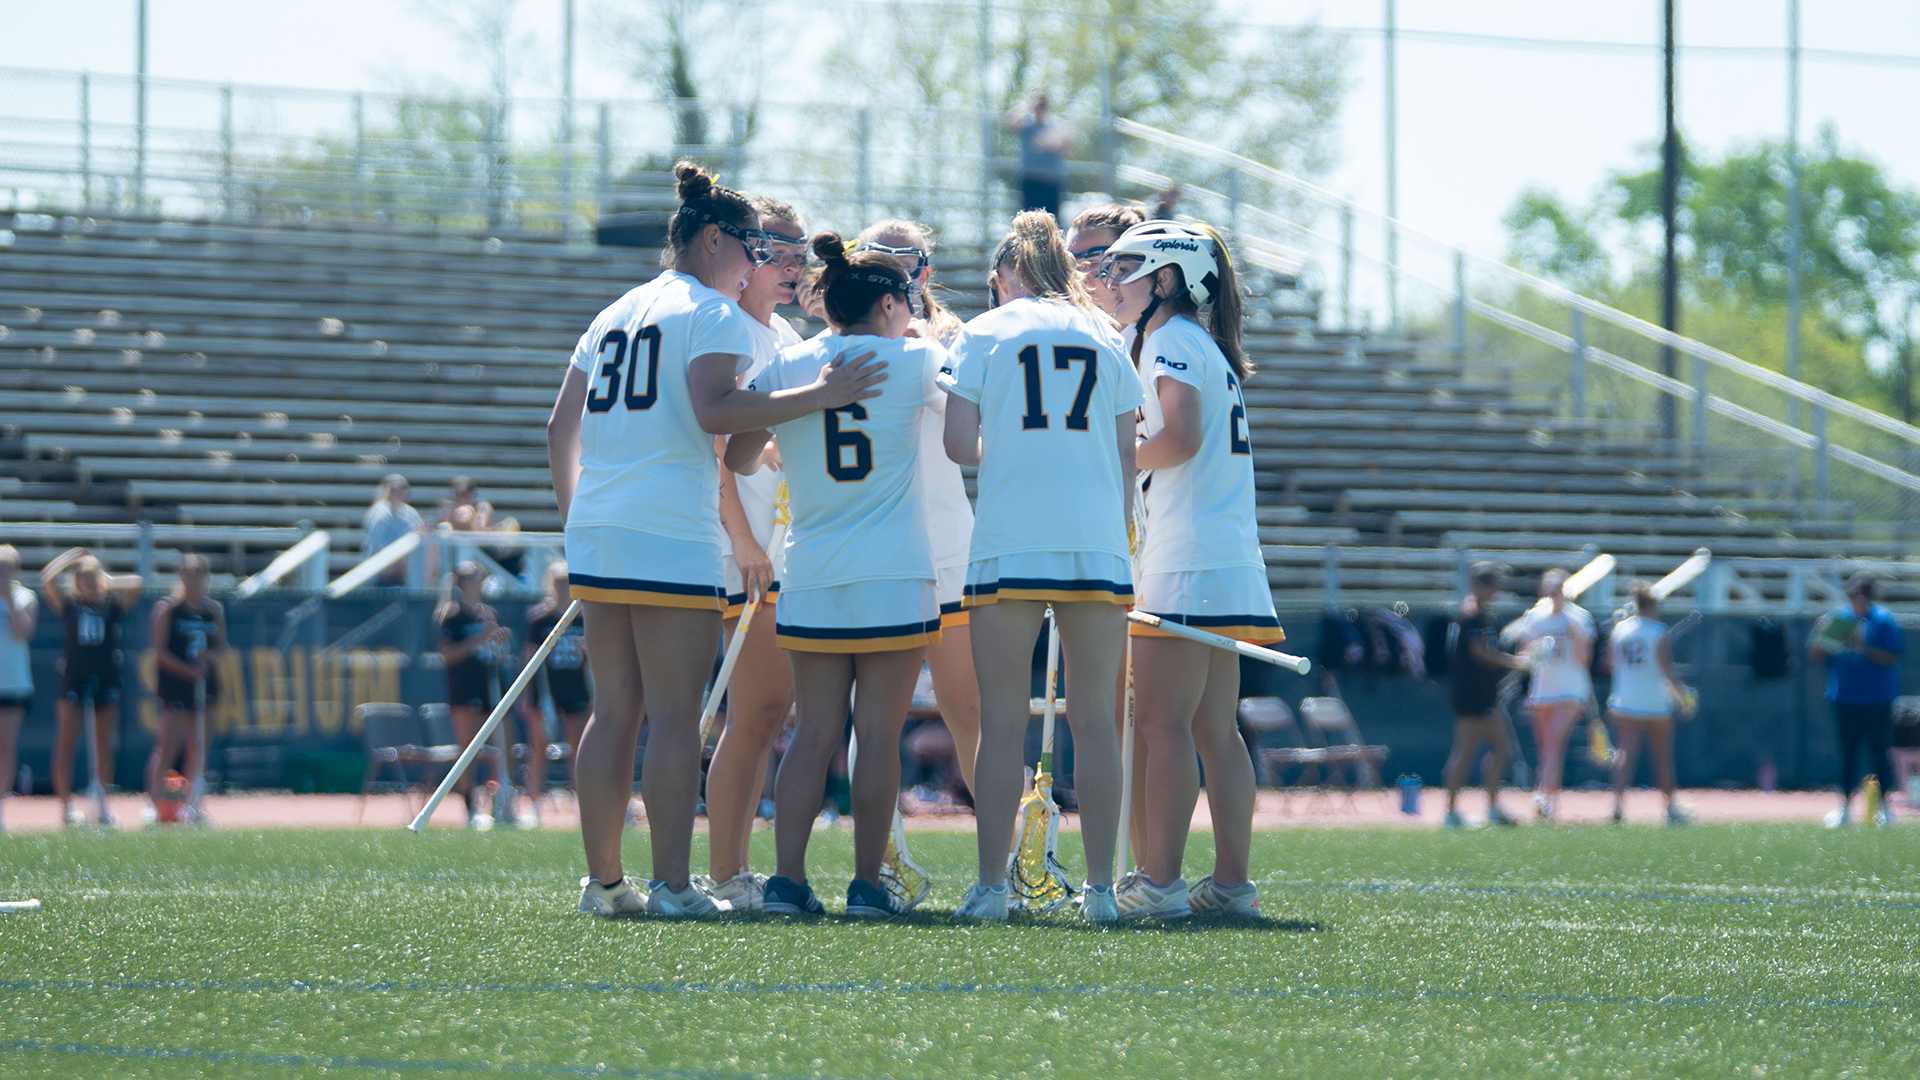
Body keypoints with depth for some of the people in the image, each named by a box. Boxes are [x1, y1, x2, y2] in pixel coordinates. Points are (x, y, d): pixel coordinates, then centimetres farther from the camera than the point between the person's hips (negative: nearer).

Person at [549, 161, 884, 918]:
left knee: (615, 708, 11)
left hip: (596, 533, 8)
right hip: (672, 538, -8)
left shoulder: (614, 315, 20)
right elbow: (713, 410, -19)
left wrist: (573, 517, 29)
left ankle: (603, 879, 12)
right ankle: (671, 884, -10)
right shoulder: (714, 312, -3)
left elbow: (562, 428, 21)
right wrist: (819, 396, -17)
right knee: (674, 714, -7)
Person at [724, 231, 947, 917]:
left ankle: (788, 880, -1)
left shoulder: (787, 366, 5)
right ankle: (868, 883, -1)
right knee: (879, 733, 0)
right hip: (896, 577, -3)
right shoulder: (914, 361, -2)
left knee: (814, 731, 5)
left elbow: (736, 457, 7)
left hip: (811, 578, 3)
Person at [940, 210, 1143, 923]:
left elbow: (959, 444, 0)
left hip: (1010, 545, -2)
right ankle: (1101, 887, 0)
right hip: (1099, 541, 2)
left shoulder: (984, 334, 7)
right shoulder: (1104, 337, 15)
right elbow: (1126, 457, 11)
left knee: (1003, 721, 1)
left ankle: (991, 886, -2)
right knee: (1094, 719, 3)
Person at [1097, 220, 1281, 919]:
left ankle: (1160, 882, -14)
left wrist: (1115, 465, -6)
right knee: (1214, 730, 8)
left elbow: (1179, 436, -19)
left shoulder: (1171, 338, -6)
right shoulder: (1207, 348, 23)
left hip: (1186, 566, -9)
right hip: (1230, 565, 9)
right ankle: (1231, 883, 6)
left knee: (1162, 720, -10)